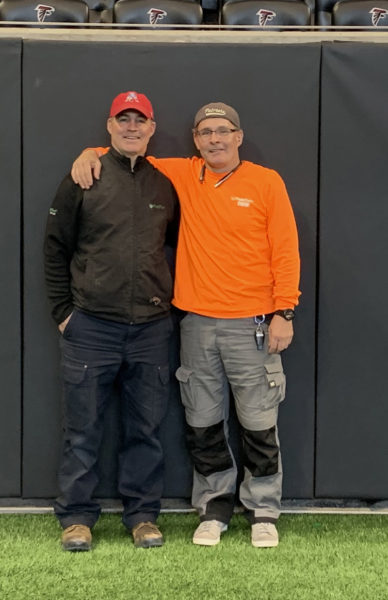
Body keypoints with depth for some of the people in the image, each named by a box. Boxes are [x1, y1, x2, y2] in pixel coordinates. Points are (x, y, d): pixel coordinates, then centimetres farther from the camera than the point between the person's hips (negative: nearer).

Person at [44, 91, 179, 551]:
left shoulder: (164, 186, 10)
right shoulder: (84, 180, 2)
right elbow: (55, 248, 3)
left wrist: (168, 302, 10)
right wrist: (63, 309, -1)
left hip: (149, 328, 3)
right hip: (90, 327, -2)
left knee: (145, 428, 8)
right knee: (83, 429, 4)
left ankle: (143, 515, 19)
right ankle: (76, 517, 15)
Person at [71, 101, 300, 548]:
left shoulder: (267, 183, 1)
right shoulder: (181, 176, 7)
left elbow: (286, 252, -2)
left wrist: (283, 312, -8)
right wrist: (92, 154, -1)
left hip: (252, 324, -2)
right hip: (197, 322, 3)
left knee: (259, 423, 3)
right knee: (203, 424, 8)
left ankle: (263, 512, 17)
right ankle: (214, 508, 23)